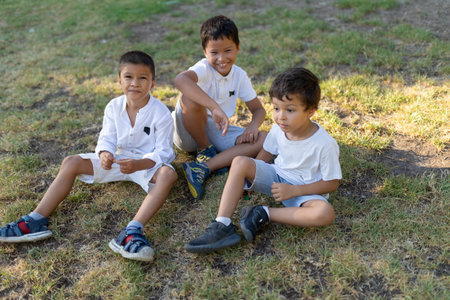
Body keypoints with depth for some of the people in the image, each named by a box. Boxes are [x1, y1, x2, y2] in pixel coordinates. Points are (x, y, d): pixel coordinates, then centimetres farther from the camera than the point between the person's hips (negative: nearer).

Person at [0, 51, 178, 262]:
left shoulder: (160, 113, -16)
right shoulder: (114, 107, -2)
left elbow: (163, 152, -18)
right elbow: (107, 139, -4)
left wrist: (138, 164, -37)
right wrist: (105, 155, -29)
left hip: (148, 163, -4)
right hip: (118, 159, 5)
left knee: (168, 174, -38)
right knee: (71, 162, -10)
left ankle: (132, 232, -53)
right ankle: (36, 221, -18)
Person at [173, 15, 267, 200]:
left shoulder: (240, 76, 0)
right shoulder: (204, 69, -19)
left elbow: (258, 109, 7)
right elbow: (180, 79, -44)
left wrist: (253, 126, -17)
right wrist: (215, 108, -52)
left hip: (216, 132, 5)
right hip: (189, 132, -5)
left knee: (262, 139, -16)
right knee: (190, 97, -34)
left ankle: (203, 167, -26)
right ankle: (205, 150, -11)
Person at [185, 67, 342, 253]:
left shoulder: (324, 144, -23)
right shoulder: (278, 129, -10)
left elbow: (331, 183, -15)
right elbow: (266, 154, 8)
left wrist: (293, 190, -22)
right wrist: (249, 178, -5)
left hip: (303, 190, -4)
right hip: (276, 177, 4)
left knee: (325, 213, -37)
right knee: (240, 162, -23)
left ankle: (264, 214, -22)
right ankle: (222, 226, -28)